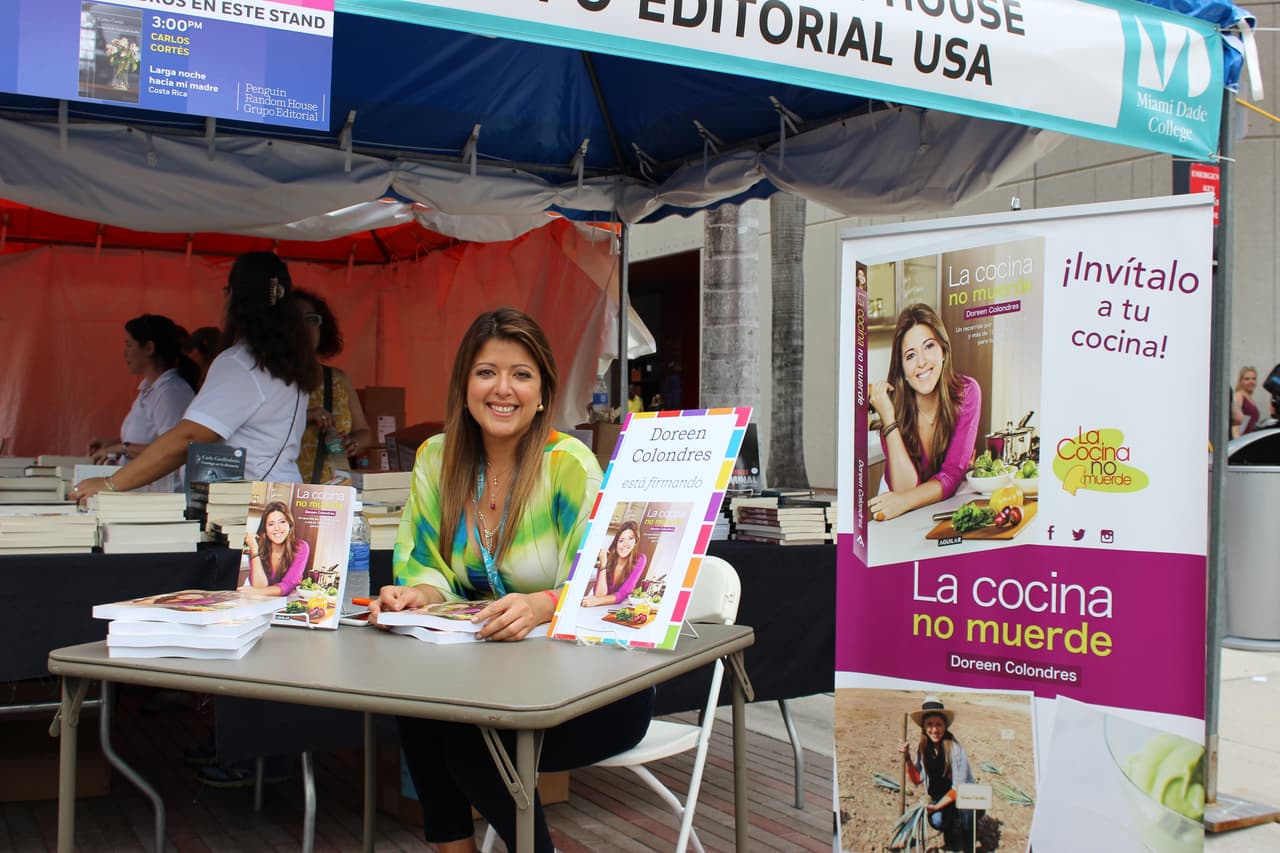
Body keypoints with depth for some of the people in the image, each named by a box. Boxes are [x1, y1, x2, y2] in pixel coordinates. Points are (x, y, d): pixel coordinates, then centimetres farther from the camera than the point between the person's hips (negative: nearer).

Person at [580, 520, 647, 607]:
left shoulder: (639, 560, -16)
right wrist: (603, 565, -29)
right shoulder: (607, 557, -15)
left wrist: (598, 601, -36)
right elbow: (600, 595, -22)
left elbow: (622, 594, -21)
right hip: (598, 609, 0)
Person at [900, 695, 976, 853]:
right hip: (940, 799, 3)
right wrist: (907, 759, -16)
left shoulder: (954, 748, -20)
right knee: (936, 820, -29)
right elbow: (917, 780, -2)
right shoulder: (923, 748, -6)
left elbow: (958, 787, -18)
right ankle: (951, 832, 9)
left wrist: (936, 806, -19)